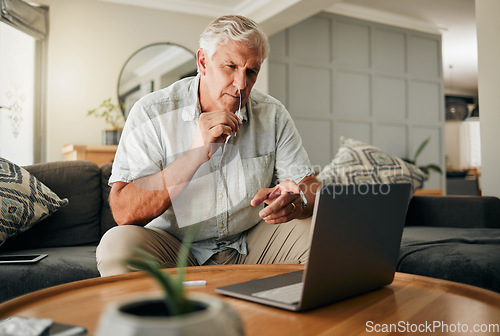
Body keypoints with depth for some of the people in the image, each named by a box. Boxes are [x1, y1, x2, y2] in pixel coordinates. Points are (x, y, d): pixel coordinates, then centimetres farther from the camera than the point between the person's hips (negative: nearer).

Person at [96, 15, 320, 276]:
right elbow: (123, 213, -20)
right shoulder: (151, 113, -13)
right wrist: (195, 154, -30)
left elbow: (311, 188, -3)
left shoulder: (273, 115, -3)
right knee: (118, 243, -30)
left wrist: (295, 202, -29)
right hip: (173, 249, -2)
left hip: (250, 247, 3)